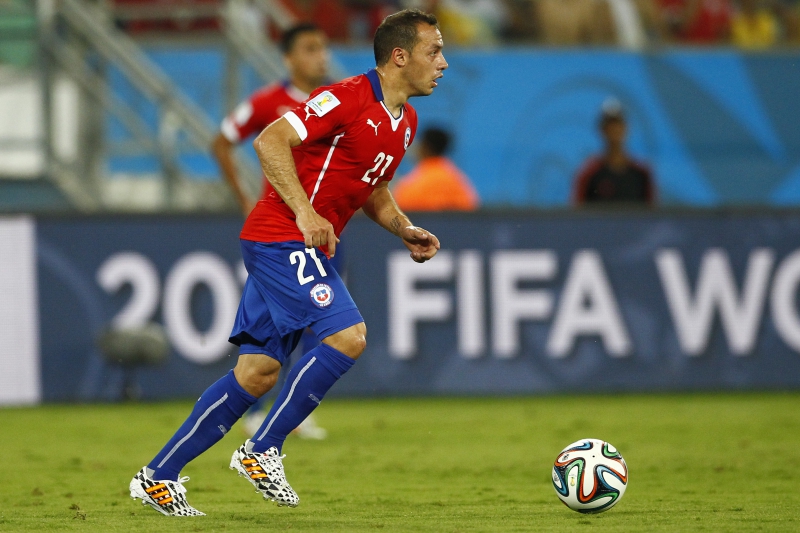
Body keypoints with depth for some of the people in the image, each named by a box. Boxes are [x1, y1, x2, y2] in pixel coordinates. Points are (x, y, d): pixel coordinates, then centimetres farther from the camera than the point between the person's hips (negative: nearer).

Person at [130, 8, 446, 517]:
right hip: (282, 239, -9)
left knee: (259, 371, 5)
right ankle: (262, 451, -10)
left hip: (308, 247, 9)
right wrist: (305, 212, -25)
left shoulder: (405, 121, 14)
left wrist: (406, 231, 10)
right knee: (347, 336, -20)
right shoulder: (348, 98, -15)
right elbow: (271, 141, -20)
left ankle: (159, 476, 9)